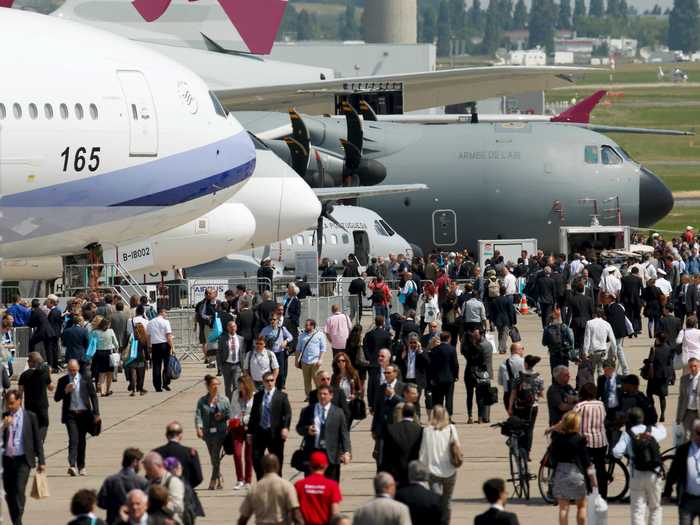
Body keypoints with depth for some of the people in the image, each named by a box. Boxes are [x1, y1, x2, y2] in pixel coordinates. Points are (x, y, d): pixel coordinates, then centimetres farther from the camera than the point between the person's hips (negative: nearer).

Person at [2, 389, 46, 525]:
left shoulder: (30, 417, 2)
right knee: (9, 493, 6)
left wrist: (41, 461, 3)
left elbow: (37, 440, 5)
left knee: (19, 489, -18)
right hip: (7, 459, 3)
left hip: (23, 459, -3)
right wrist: (4, 426, -15)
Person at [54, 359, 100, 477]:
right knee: (73, 439, -16)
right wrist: (66, 391, -14)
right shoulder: (63, 381, 4)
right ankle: (72, 466, -26)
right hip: (70, 414, -1)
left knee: (82, 441, 9)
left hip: (83, 414, 1)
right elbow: (56, 398, 4)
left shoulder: (85, 380, 3)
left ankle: (81, 467, 20)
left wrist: (96, 413, -1)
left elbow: (93, 396, 5)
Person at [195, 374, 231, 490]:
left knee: (216, 456, -12)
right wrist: (199, 428, -20)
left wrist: (222, 416, -12)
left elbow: (229, 414, 9)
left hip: (220, 431, -2)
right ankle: (220, 480, 24)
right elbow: (198, 415, -5)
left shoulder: (224, 400, 4)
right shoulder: (202, 401, 4)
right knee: (213, 459, 9)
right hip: (207, 432, 2)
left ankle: (213, 482, -9)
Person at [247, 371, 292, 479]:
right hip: (259, 432, 3)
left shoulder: (281, 396, 1)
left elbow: (287, 413, -5)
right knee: (256, 458, -3)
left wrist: (285, 428, -19)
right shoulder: (257, 396, 11)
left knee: (276, 460, 3)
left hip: (275, 433, -3)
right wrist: (250, 432, 9)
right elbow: (253, 415, 13)